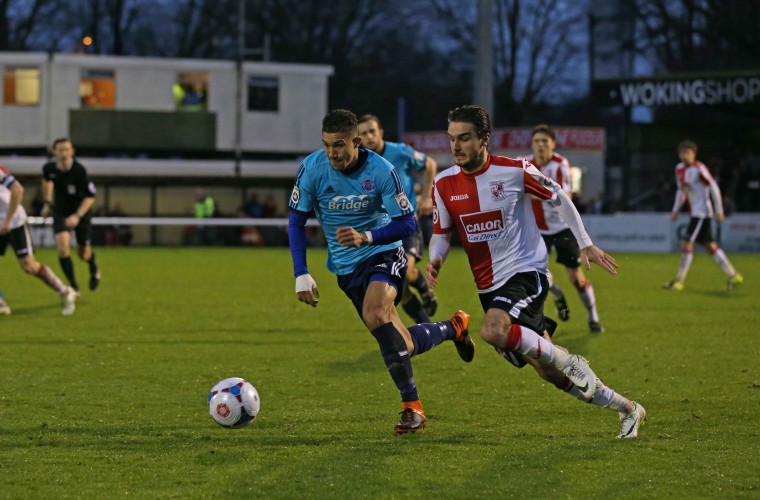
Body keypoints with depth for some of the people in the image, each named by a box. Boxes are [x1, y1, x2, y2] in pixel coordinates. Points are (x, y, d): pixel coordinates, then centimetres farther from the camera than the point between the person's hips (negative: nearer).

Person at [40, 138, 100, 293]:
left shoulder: (79, 170, -28)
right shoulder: (49, 168, -15)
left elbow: (90, 197, -21)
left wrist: (77, 216, -30)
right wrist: (47, 203, 14)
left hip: (80, 211, -2)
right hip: (60, 211, 2)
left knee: (83, 254, 9)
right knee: (62, 248, -19)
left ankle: (94, 267, 47)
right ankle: (74, 287, -8)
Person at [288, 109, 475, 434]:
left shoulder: (380, 170, -19)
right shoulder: (311, 169, -12)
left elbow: (407, 222, -13)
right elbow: (296, 221, -1)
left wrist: (366, 237, -29)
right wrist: (301, 275, -9)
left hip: (383, 253, -4)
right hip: (346, 267, 4)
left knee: (374, 314, -33)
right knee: (402, 346, 2)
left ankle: (411, 407, -26)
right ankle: (454, 327, 34)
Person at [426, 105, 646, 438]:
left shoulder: (514, 171, -11)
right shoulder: (444, 184, -1)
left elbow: (558, 197, 3)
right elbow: (441, 233, 10)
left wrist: (585, 244, 2)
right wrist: (435, 261, -12)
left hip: (526, 271, -5)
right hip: (489, 284, 5)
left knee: (493, 331, -34)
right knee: (547, 371, 7)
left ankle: (571, 363, -12)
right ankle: (628, 409, 23)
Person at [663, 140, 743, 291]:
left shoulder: (699, 169, -16)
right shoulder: (680, 169, 9)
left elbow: (714, 188, -13)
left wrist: (719, 211, -12)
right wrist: (675, 210, 15)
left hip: (702, 213, -9)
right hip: (695, 212, 9)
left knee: (686, 244, -12)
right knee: (710, 246, 12)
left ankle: (679, 281, -7)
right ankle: (733, 276, 20)